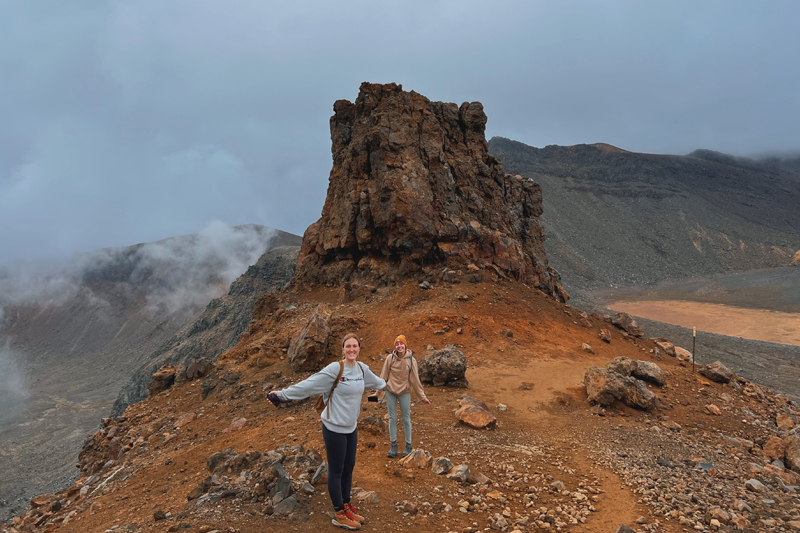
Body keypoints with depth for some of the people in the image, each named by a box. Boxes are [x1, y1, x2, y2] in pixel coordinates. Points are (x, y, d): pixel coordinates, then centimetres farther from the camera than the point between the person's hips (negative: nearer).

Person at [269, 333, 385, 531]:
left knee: (349, 466, 15)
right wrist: (282, 394, -20)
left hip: (351, 427, 6)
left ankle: (346, 505, 32)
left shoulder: (362, 368, 1)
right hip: (334, 428, -6)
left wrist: (384, 383, 43)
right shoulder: (335, 369, -19)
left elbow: (374, 381, 25)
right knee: (336, 470, 5)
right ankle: (339, 514, 18)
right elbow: (308, 384, -19)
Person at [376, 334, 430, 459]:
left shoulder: (411, 360, -10)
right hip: (390, 392, 1)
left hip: (404, 392, -1)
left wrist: (423, 397, -3)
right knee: (392, 418, 8)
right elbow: (383, 376, -2)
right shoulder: (390, 358, -9)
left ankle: (408, 446, 20)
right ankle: (393, 445, 21)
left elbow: (415, 380, -4)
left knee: (406, 419, 6)